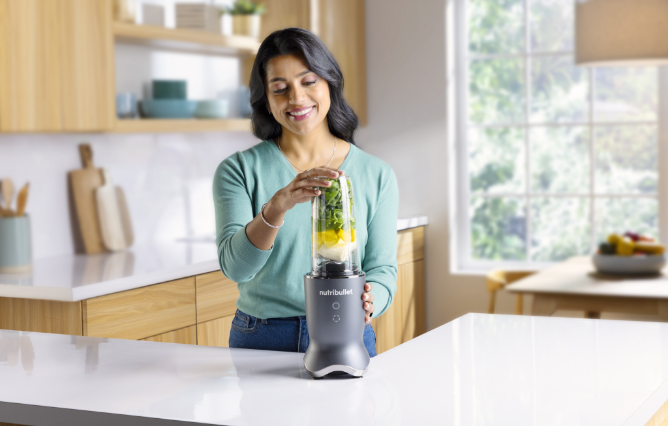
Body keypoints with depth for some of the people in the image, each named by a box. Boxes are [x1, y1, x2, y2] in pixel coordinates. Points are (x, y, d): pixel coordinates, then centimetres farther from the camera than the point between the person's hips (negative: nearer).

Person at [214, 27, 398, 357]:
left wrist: (369, 299, -19)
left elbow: (382, 267, 3)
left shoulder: (376, 175, 4)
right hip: (260, 341, -1)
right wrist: (276, 206, -30)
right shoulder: (238, 170, -1)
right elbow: (234, 266, -13)